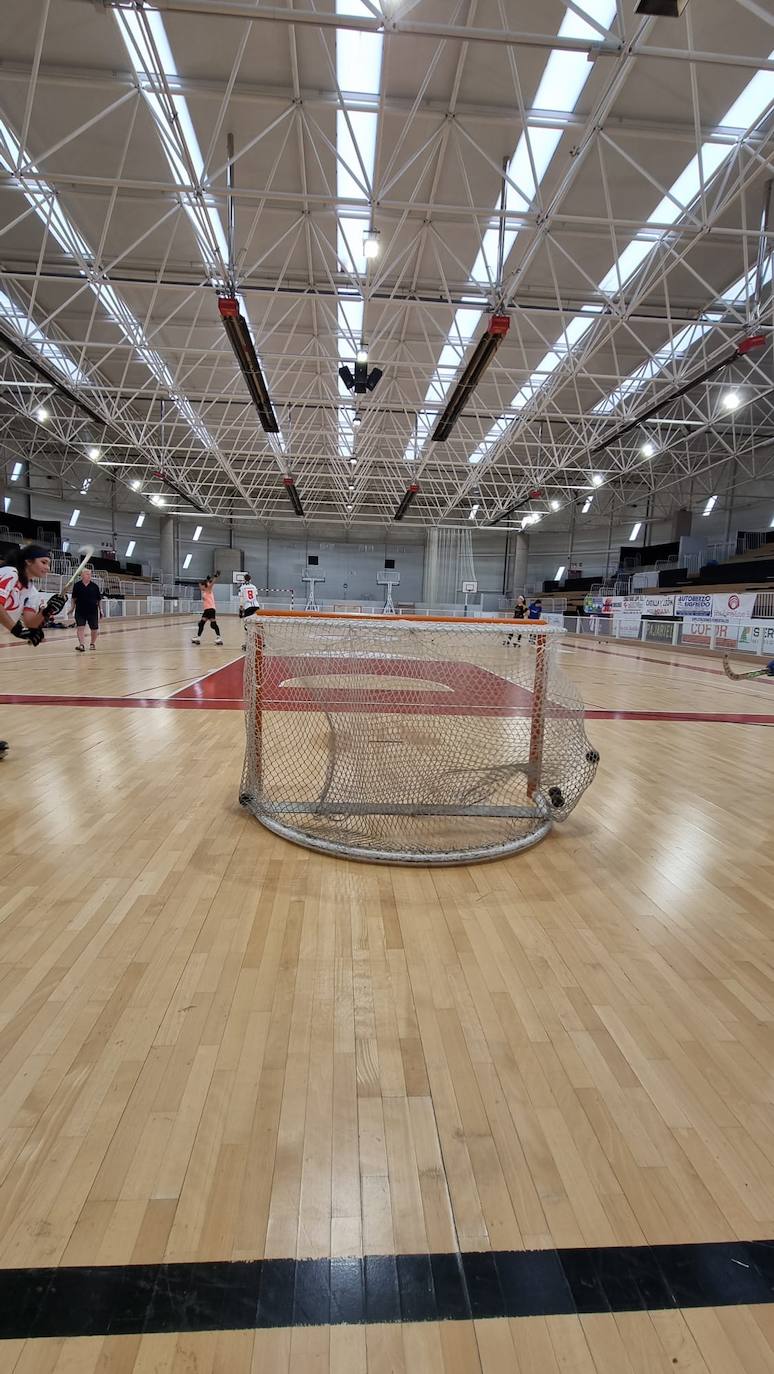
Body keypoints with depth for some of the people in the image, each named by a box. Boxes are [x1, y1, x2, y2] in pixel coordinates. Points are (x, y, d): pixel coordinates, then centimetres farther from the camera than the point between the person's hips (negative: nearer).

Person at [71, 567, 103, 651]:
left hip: (92, 611, 1)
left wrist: (100, 609, 2)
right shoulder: (77, 585, 0)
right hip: (80, 611, -1)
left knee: (94, 628, 9)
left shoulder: (94, 586, 0)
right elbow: (74, 598, 7)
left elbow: (99, 599, 5)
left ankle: (93, 643, 29)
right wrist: (73, 607, 2)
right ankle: (82, 645, -13)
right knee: (80, 627, -10)